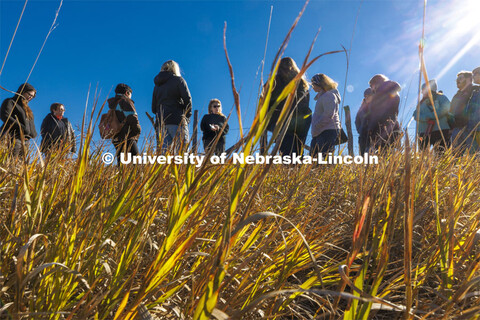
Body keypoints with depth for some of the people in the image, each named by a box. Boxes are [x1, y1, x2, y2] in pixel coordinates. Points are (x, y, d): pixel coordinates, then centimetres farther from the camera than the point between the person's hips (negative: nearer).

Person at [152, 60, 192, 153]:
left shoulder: (157, 84, 21)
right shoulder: (178, 80, 5)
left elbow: (153, 107, 19)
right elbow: (187, 100, -3)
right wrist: (187, 117, 5)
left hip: (160, 122, 5)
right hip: (177, 121, -5)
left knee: (163, 151, 1)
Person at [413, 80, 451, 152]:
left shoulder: (441, 97, 9)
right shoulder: (422, 102, 21)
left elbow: (446, 108, -10)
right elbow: (416, 114, 5)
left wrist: (431, 115, -15)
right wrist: (425, 118, -15)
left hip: (440, 131, -4)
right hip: (424, 132, 4)